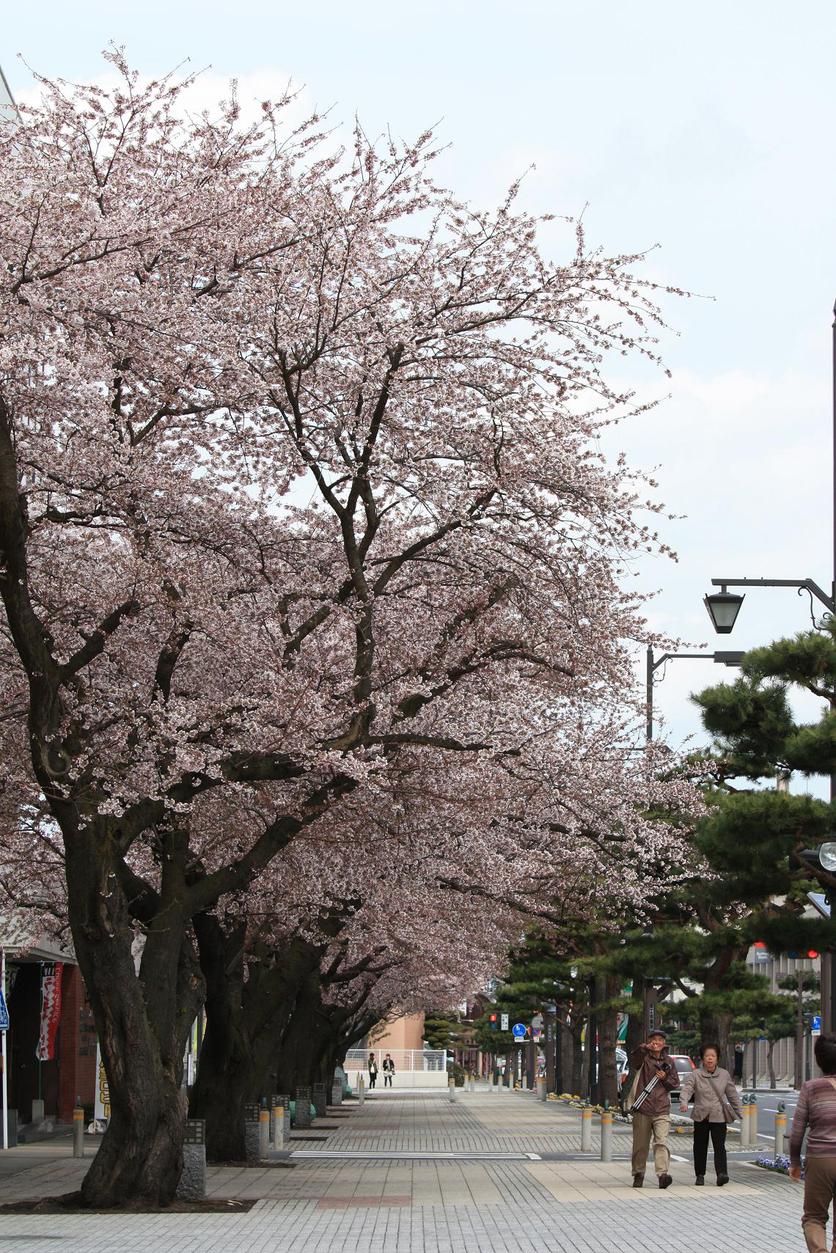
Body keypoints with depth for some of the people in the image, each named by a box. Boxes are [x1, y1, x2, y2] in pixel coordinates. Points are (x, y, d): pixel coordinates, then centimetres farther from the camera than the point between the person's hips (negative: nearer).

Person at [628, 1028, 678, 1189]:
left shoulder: (668, 1062, 13)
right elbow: (633, 1059, -20)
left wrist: (665, 1078, -2)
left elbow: (675, 1083, 19)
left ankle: (663, 1174, -25)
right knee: (640, 1144, 7)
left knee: (661, 1142, -15)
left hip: (661, 1110, 1)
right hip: (642, 1109, -1)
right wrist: (644, 1048, -37)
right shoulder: (643, 1058, 3)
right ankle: (638, 1174, 20)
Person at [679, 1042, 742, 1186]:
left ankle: (722, 1173, -20)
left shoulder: (724, 1075, 5)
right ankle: (700, 1175, 19)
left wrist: (739, 1113, 16)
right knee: (700, 1147, 8)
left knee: (719, 1146, -11)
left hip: (719, 1116, 0)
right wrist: (683, 1103, -35)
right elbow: (686, 1089, -15)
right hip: (701, 1116, 0)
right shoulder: (695, 1075, -2)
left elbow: (732, 1095, 13)